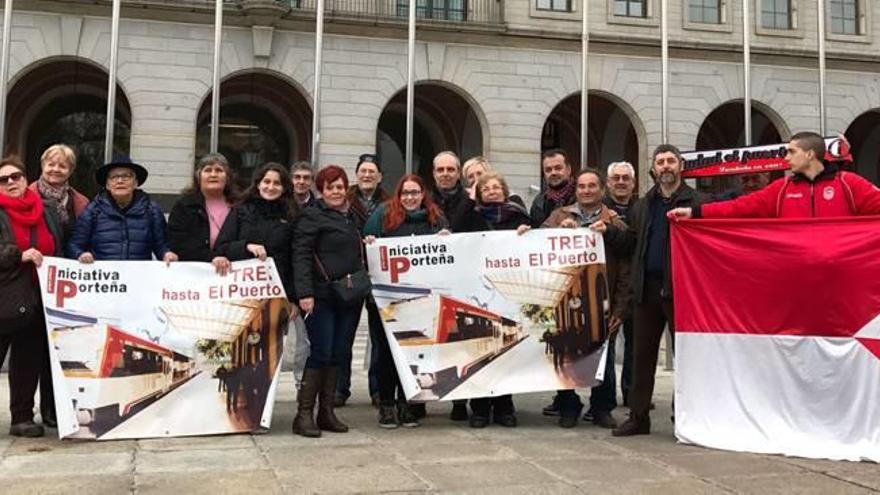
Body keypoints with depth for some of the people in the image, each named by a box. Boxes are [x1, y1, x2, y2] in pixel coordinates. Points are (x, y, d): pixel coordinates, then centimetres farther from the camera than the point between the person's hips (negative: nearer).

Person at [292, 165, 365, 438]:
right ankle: (304, 413, 0)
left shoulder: (354, 217, 19)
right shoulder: (312, 216, -2)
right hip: (322, 297, -6)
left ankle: (327, 412, 16)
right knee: (320, 354, -8)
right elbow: (301, 256, -11)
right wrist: (304, 292, -19)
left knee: (339, 354, 7)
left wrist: (370, 244, 10)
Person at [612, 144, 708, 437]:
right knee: (642, 353, 7)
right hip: (647, 288, 5)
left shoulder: (697, 202, 1)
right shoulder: (642, 206, 17)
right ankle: (638, 416, 16)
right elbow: (631, 243, 15)